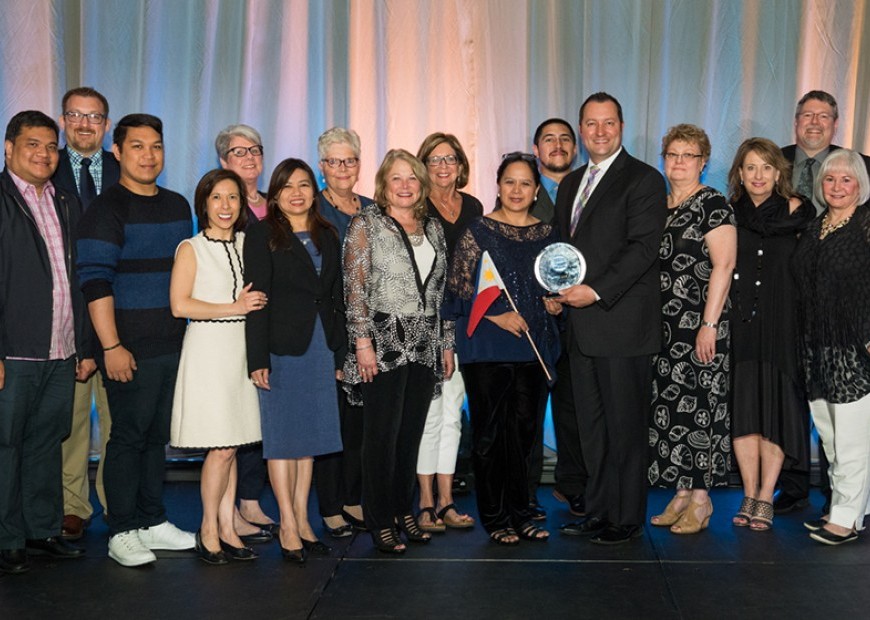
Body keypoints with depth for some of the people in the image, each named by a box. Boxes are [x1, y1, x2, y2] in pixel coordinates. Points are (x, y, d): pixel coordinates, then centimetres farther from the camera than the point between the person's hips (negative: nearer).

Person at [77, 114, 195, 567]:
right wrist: (111, 346, -19)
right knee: (128, 436, -1)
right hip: (130, 350, -6)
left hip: (175, 344, 6)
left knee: (156, 436, 13)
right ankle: (122, 533, 9)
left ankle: (152, 522, 23)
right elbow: (95, 280, -14)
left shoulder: (177, 206, 14)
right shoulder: (106, 209, -7)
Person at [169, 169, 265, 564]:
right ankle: (209, 528, 9)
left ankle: (226, 527, 14)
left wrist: (255, 304, 4)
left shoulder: (246, 244, 14)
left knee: (231, 445, 6)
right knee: (222, 447, -7)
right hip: (208, 349, -5)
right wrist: (234, 307, -10)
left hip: (241, 350, 5)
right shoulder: (191, 249, -2)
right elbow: (180, 305, -11)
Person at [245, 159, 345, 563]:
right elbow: (257, 299, -8)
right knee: (283, 435, 0)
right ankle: (288, 525, 7)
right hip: (282, 347, -5)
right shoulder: (263, 235, -3)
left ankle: (302, 518, 18)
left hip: (320, 347, 5)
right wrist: (257, 358, -14)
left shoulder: (327, 236, 13)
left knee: (311, 433, 9)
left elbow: (336, 297, 14)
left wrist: (339, 354, 9)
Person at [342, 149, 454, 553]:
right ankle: (380, 522, 8)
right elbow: (355, 287, -8)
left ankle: (404, 511, 23)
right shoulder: (366, 224, -2)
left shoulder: (433, 228, 14)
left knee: (411, 433, 10)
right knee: (382, 436, -1)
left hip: (424, 346, 5)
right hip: (384, 342, -5)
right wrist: (362, 341, -15)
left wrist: (446, 342, 14)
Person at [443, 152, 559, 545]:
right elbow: (459, 289, -6)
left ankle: (520, 514, 19)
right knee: (491, 432, 0)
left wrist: (555, 303, 0)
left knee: (524, 430, 8)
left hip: (534, 346, 4)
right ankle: (495, 517, 11)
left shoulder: (547, 234, 11)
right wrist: (497, 316, -16)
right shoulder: (478, 231, -2)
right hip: (488, 348, -4)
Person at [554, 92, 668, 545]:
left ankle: (627, 519, 10)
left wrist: (596, 291, -19)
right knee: (592, 425, 11)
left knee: (625, 426, 0)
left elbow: (643, 248, -13)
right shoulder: (571, 183, 19)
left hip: (622, 324, -7)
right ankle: (598, 511, 21)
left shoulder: (643, 180, -4)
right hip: (582, 326, 7)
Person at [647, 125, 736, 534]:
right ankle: (681, 494, 17)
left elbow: (724, 265, -13)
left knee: (698, 407, -4)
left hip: (700, 325, -7)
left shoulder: (712, 204, -6)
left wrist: (709, 324, -18)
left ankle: (701, 498, 6)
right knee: (669, 407, 8)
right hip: (663, 325, 7)